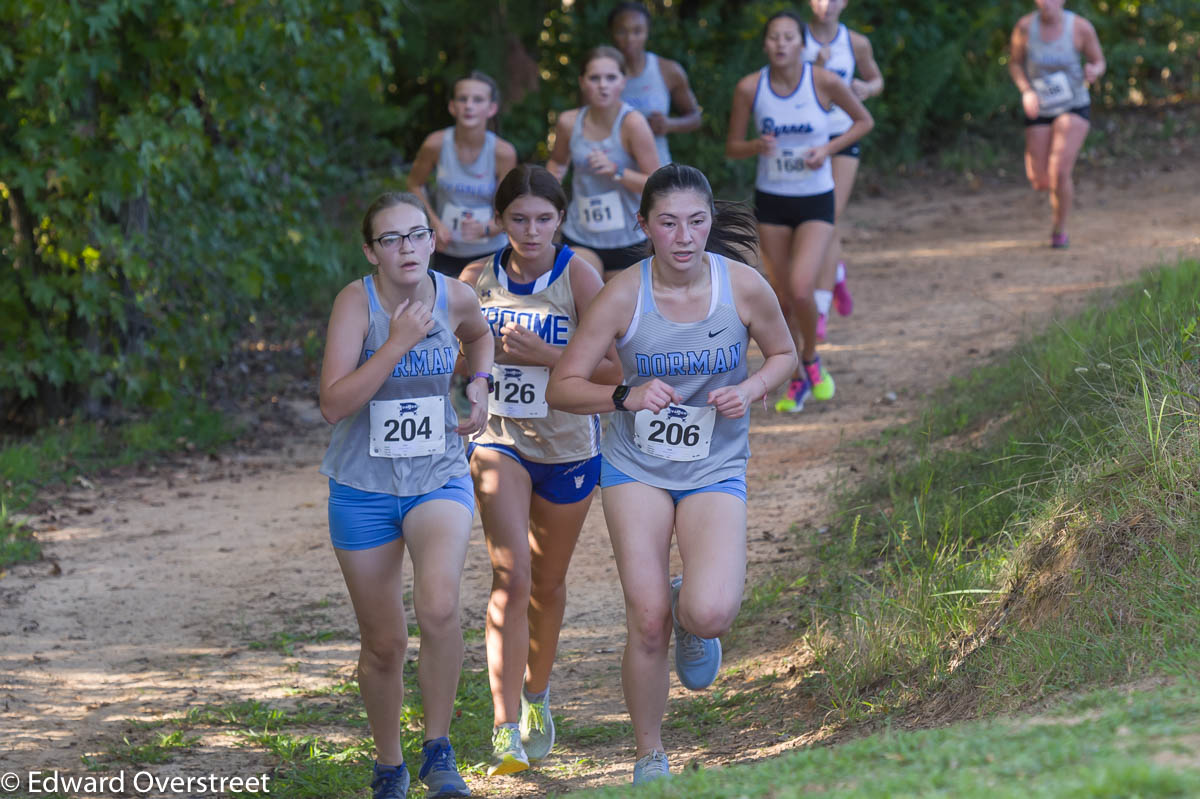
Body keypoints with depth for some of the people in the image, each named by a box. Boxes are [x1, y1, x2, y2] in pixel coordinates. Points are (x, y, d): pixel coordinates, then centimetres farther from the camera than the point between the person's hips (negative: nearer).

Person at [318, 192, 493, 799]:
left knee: (438, 610, -26)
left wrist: (479, 385, 4)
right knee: (383, 645, 8)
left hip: (439, 480, 1)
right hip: (363, 490, -1)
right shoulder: (357, 301, -14)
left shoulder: (455, 298, -4)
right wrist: (397, 343, -28)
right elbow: (333, 403, -24)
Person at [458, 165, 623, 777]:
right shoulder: (478, 279, -2)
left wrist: (543, 354, -23)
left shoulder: (577, 276, -10)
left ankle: (536, 693, 42)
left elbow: (612, 368, -13)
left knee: (548, 584, 16)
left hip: (568, 446, 0)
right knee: (511, 576, -17)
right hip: (499, 441, 0)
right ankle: (506, 730, -19)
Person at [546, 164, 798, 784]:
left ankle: (693, 618, 18)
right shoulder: (623, 296, -14)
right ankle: (650, 759, 16)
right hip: (636, 469, 0)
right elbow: (562, 388, -10)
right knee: (647, 622, -5)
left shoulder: (744, 287, -12)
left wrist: (750, 389, -14)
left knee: (710, 614, -21)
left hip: (715, 471, 0)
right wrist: (626, 396, -28)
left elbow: (783, 354, 7)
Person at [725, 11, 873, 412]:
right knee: (782, 299, 6)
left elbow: (864, 121, 3)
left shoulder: (824, 81, -13)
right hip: (771, 201, 2)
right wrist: (756, 146, -21)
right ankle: (797, 380, 25)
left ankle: (810, 359, 10)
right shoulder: (749, 88, -9)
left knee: (800, 290, -18)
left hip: (816, 201, -2)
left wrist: (829, 148, -12)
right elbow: (732, 147, 1)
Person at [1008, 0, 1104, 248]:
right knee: (1040, 183, 2)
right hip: (1039, 110, 2)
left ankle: (1060, 229, 4)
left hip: (1074, 107, -2)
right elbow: (1015, 63, 2)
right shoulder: (1025, 26, -11)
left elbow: (1099, 62, 0)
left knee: (1059, 172, -20)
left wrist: (1094, 72, -25)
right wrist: (1026, 91, -16)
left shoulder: (1081, 27, -14)